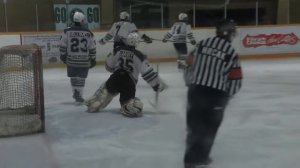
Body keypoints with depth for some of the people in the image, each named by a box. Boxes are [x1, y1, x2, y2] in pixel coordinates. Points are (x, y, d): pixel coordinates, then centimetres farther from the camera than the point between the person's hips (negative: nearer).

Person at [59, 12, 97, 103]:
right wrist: (93, 59, 11)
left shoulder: (67, 31, -4)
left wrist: (63, 55, 12)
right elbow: (92, 48, 2)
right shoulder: (88, 33, -2)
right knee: (81, 78, 8)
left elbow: (63, 45, -2)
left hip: (71, 59, 0)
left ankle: (75, 92, 13)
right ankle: (78, 95, 5)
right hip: (84, 60, 0)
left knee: (73, 76, 17)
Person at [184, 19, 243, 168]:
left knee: (195, 124, 15)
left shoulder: (202, 43, 4)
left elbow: (192, 64, 13)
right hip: (216, 95, -3)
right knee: (209, 127, 13)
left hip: (195, 90, 3)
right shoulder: (231, 53, -5)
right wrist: (226, 95, 12)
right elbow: (236, 81, -3)